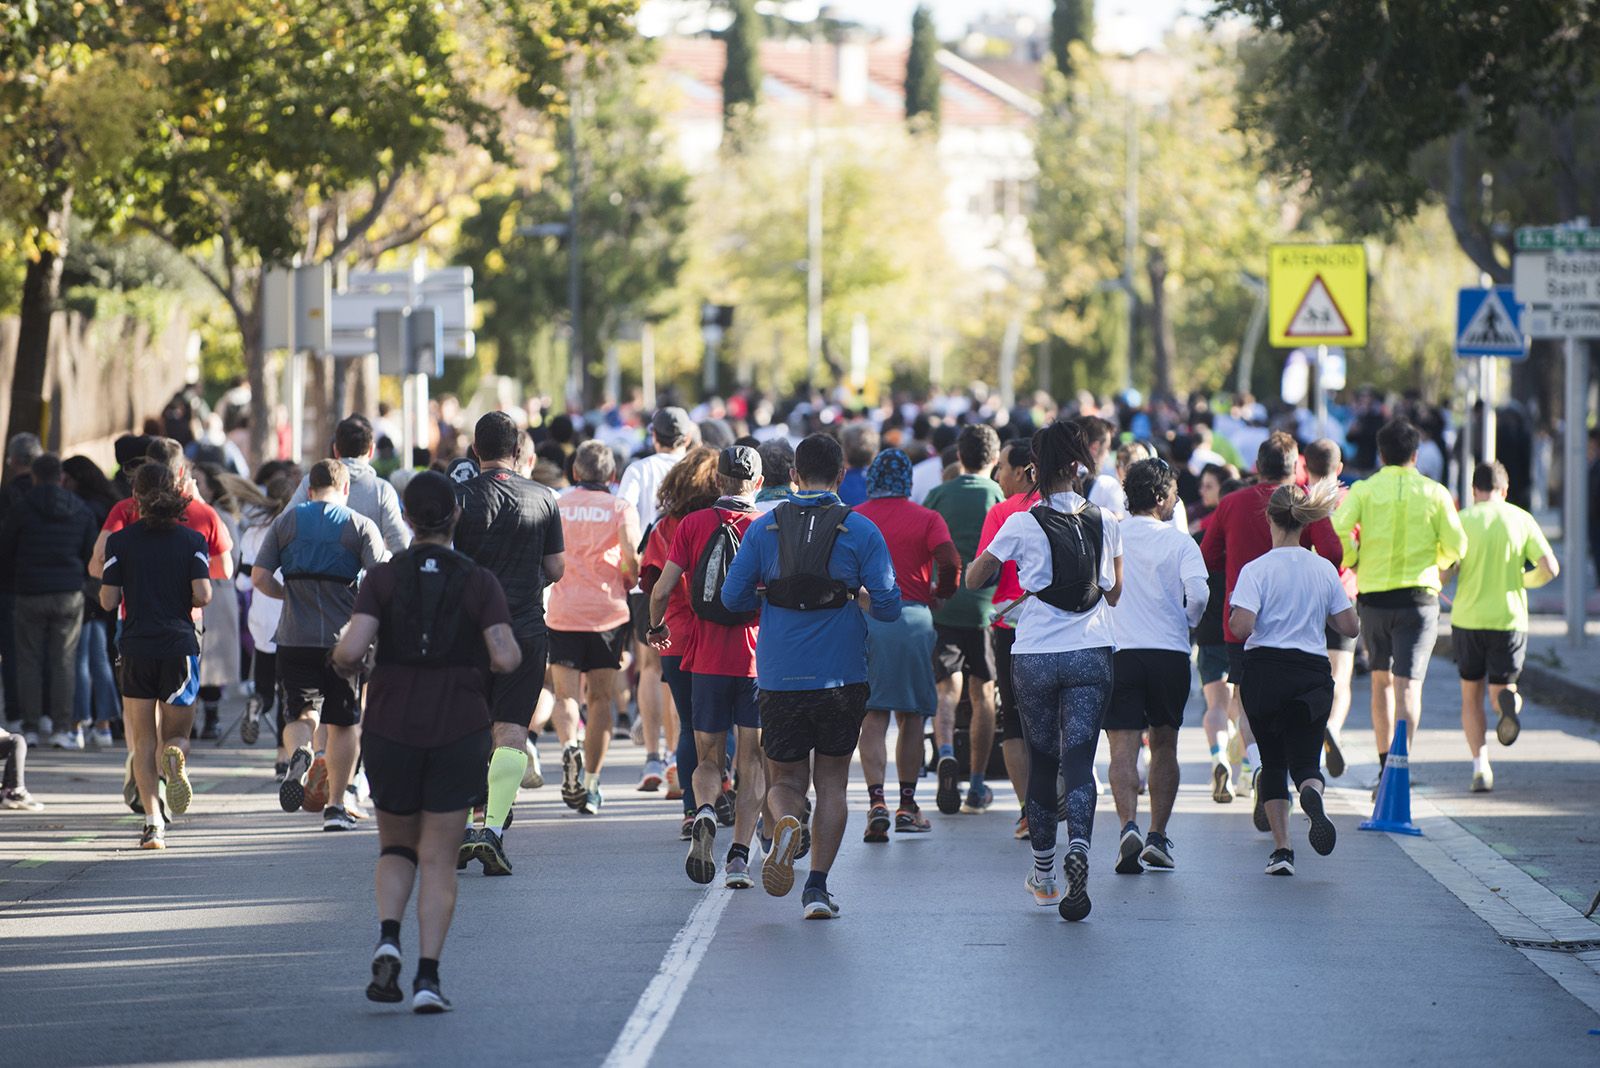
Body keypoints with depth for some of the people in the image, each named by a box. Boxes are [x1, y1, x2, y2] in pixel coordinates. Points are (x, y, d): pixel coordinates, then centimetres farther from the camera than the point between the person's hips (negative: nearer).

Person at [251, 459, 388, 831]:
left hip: (295, 640, 1)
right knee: (344, 722, 11)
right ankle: (335, 806, 10)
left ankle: (299, 753, -25)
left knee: (300, 713, 9)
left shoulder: (286, 521, 5)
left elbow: (259, 579, 1)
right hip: (345, 640, -1)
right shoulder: (362, 527, -1)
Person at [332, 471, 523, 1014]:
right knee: (439, 858, 7)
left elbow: (351, 650, -15)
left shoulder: (383, 578, -3)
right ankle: (428, 975, -5)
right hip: (460, 731, -1)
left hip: (390, 730, 1)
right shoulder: (478, 582, -4)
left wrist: (346, 664, 8)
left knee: (397, 847, 19)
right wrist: (507, 653, 10)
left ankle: (388, 939, -7)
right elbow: (506, 658, -13)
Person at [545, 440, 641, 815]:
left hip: (563, 611, 0)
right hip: (608, 611, 0)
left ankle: (569, 746, -29)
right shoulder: (621, 508, 0)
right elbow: (632, 556, -11)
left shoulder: (555, 505, 5)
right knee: (601, 698, 8)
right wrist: (631, 586, 9)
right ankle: (591, 785, 7)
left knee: (566, 694, 3)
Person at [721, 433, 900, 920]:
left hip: (780, 679, 0)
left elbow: (732, 597, 3)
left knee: (785, 782, 12)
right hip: (842, 679, 0)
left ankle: (785, 822, -22)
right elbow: (888, 606, -6)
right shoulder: (861, 531, -3)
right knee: (832, 782, 12)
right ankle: (818, 887, 3)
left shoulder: (764, 528, 1)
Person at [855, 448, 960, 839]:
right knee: (911, 717, 10)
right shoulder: (926, 519, 2)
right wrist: (940, 594, 6)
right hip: (912, 616, -1)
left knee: (873, 718, 0)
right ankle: (907, 805, 13)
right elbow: (950, 561, -12)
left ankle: (877, 801, -15)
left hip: (863, 615, 1)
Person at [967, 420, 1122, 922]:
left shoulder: (1023, 525, -7)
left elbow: (973, 579, 2)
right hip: (1091, 654, 1)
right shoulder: (1106, 523, 2)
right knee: (1079, 763, -2)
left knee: (1041, 762, 12)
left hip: (1035, 657, -1)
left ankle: (1043, 874, 21)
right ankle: (1079, 848, -29)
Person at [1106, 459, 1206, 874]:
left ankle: (1129, 826, -26)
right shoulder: (1179, 541, -2)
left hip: (1117, 652, 0)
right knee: (1163, 746, 15)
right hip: (1170, 652, 0)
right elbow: (1197, 591, -15)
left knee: (1123, 748, -5)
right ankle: (1158, 837, 13)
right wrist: (1189, 621, 6)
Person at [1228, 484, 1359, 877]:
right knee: (1305, 758, 4)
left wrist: (1234, 616, 4)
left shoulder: (1257, 570, -8)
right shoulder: (1325, 570, 3)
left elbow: (1241, 626, -18)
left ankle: (1281, 848, 4)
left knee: (1272, 761, 13)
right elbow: (1350, 627, 6)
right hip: (1313, 674, 2)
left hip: (1265, 671, -2)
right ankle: (1312, 794, -34)